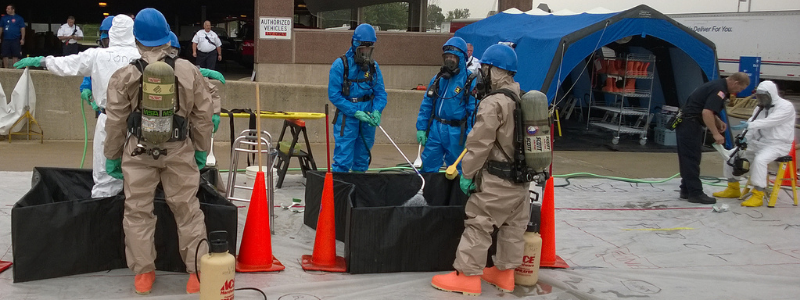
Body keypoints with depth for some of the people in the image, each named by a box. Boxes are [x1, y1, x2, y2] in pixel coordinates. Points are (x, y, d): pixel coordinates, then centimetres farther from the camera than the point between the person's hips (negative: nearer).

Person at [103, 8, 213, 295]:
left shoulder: (124, 76, -7)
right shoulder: (189, 71, -5)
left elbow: (115, 122, -1)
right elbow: (203, 115, 0)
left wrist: (112, 156, 11)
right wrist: (202, 150, 13)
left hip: (138, 151, 0)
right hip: (179, 151, 1)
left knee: (137, 212, 11)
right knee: (187, 210, 9)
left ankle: (143, 273, 16)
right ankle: (197, 271, 12)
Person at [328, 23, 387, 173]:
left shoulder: (373, 66, 5)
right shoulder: (340, 65, -9)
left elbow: (380, 92, 6)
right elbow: (334, 95, -11)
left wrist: (377, 111, -14)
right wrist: (355, 112, -18)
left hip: (367, 119, 5)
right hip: (347, 118, -5)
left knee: (362, 161, 15)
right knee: (343, 161, -8)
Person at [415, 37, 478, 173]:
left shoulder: (470, 81, -7)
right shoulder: (438, 79, 9)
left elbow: (473, 111, -9)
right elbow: (426, 105, 14)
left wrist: (470, 137, -12)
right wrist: (421, 128, 9)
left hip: (455, 132, -4)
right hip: (435, 129, 4)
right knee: (428, 166, 7)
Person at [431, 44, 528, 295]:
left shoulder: (493, 103, -19)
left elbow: (479, 144, -19)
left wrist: (467, 174, -9)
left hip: (496, 181, -9)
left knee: (478, 225, -1)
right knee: (513, 227, 14)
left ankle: (467, 276, 3)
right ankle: (505, 273, 25)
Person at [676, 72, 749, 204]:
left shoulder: (718, 85, 16)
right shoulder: (719, 89, -16)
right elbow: (706, 113, -26)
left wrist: (719, 122, 15)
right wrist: (715, 134, -22)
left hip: (686, 123, 10)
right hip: (689, 125, -10)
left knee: (688, 159, 14)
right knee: (692, 160, -7)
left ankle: (686, 190, 19)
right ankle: (695, 193, -4)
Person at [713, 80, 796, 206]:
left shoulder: (786, 106, -11)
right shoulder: (760, 108, 15)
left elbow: (770, 121, -28)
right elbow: (752, 124, 4)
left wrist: (749, 125, -40)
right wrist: (745, 138, -16)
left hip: (778, 144, -8)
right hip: (758, 143, 8)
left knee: (759, 159, -36)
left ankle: (758, 196, -32)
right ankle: (733, 189, 14)